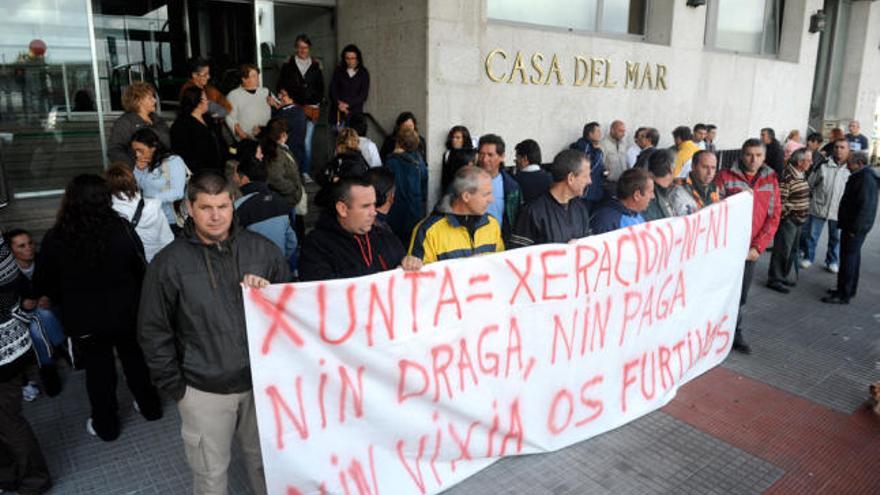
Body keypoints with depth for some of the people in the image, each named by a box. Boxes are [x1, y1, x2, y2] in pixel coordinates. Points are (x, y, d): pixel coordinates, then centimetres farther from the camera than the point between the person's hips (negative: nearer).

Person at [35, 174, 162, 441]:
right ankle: (149, 407, 38)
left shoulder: (55, 238, -18)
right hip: (126, 311, 1)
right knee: (135, 359, 21)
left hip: (84, 319, 0)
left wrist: (68, 303, 12)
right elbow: (141, 269, -6)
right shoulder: (122, 229, -17)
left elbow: (43, 284, -7)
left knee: (98, 369, 16)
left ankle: (105, 425, 33)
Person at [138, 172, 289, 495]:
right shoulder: (169, 263, -9)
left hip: (261, 380, 2)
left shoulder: (262, 249, -5)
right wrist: (175, 387, -2)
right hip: (204, 390, -1)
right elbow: (154, 332, -3)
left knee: (264, 459, 21)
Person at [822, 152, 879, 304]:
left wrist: (854, 229, -24)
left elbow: (865, 206, -25)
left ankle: (843, 295, -4)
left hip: (856, 228, -11)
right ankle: (849, 290, 29)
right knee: (853, 257, 18)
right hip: (852, 225, 11)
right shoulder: (860, 176, 14)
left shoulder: (866, 179, -19)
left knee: (848, 259, -7)